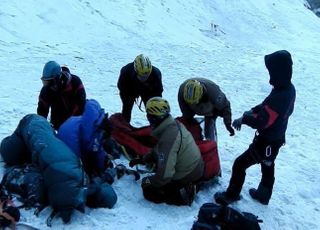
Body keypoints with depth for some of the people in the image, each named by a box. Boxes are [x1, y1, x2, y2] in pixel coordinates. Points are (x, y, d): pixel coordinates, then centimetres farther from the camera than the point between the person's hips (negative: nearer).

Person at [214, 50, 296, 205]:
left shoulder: (278, 97, -36)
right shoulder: (289, 89, -7)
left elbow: (261, 121, -34)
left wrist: (243, 119, -18)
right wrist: (253, 111, -4)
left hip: (266, 142, -9)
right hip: (277, 139, 9)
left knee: (239, 165, 5)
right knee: (268, 167, 28)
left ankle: (231, 195, 23)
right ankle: (263, 195, 49)